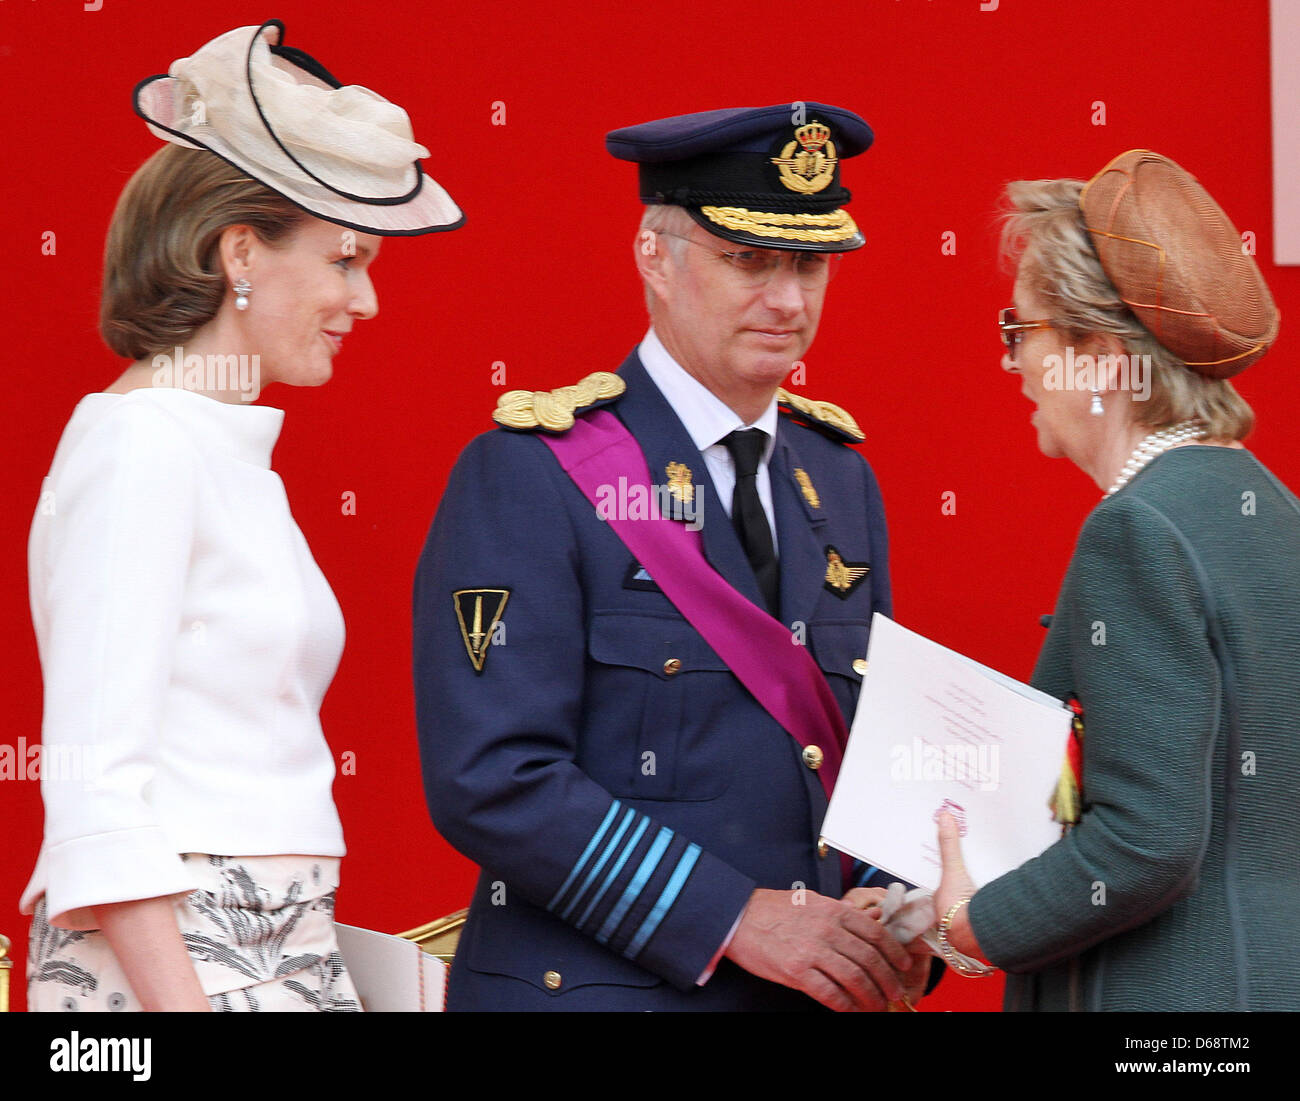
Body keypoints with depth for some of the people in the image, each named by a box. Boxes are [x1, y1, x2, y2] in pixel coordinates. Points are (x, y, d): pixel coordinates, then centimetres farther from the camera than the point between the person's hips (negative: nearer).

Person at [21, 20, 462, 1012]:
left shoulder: (232, 454, 15)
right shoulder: (139, 441, -10)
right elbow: (96, 796, -16)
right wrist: (182, 1004, -20)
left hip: (277, 955, 8)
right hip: (165, 961, -8)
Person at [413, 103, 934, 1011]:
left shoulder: (841, 476, 10)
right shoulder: (526, 475, -10)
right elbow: (490, 780, -18)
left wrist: (893, 921, -5)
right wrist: (733, 919, -20)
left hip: (816, 990, 6)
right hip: (592, 983, -5)